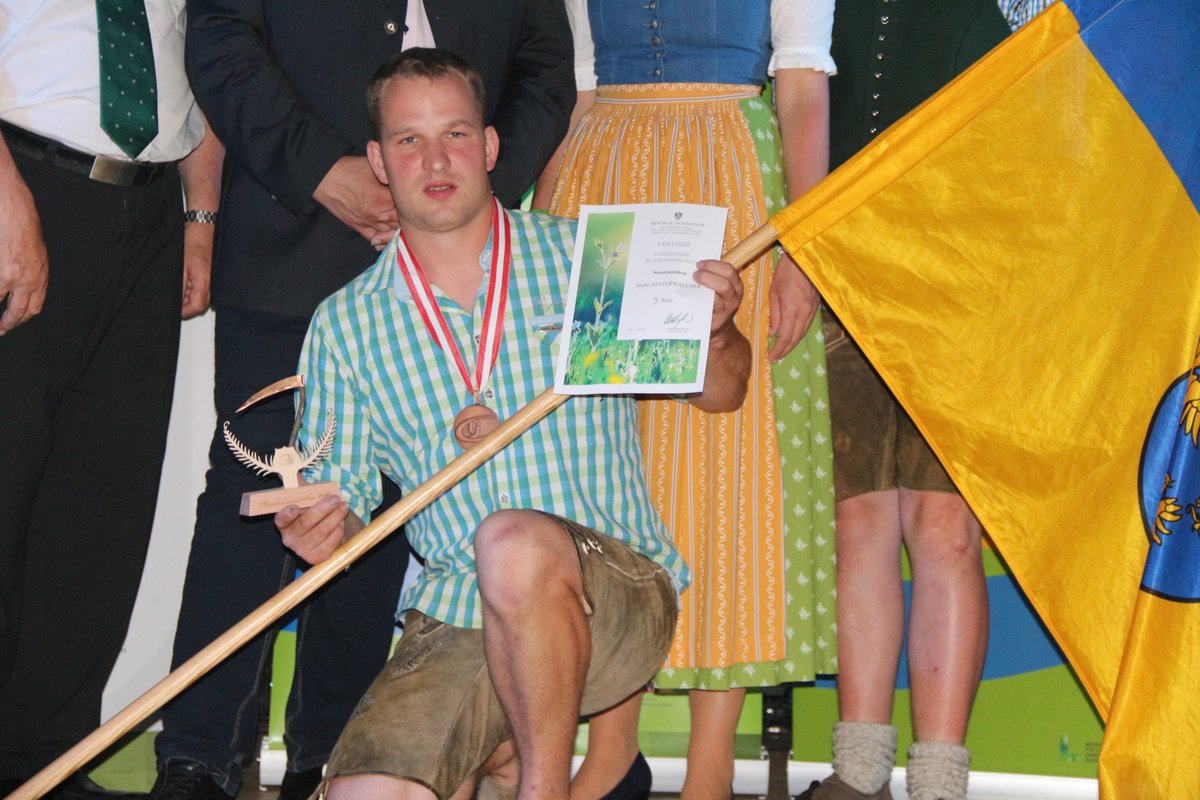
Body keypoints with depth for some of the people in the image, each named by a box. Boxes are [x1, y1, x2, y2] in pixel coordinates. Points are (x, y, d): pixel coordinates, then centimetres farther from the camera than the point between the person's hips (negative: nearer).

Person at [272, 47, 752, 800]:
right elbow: (343, 492, 14)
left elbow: (719, 393, 12)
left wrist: (714, 331, -10)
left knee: (514, 542, -37)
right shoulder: (345, 324, 10)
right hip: (452, 625, 2)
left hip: (615, 591, -2)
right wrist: (323, 530, -10)